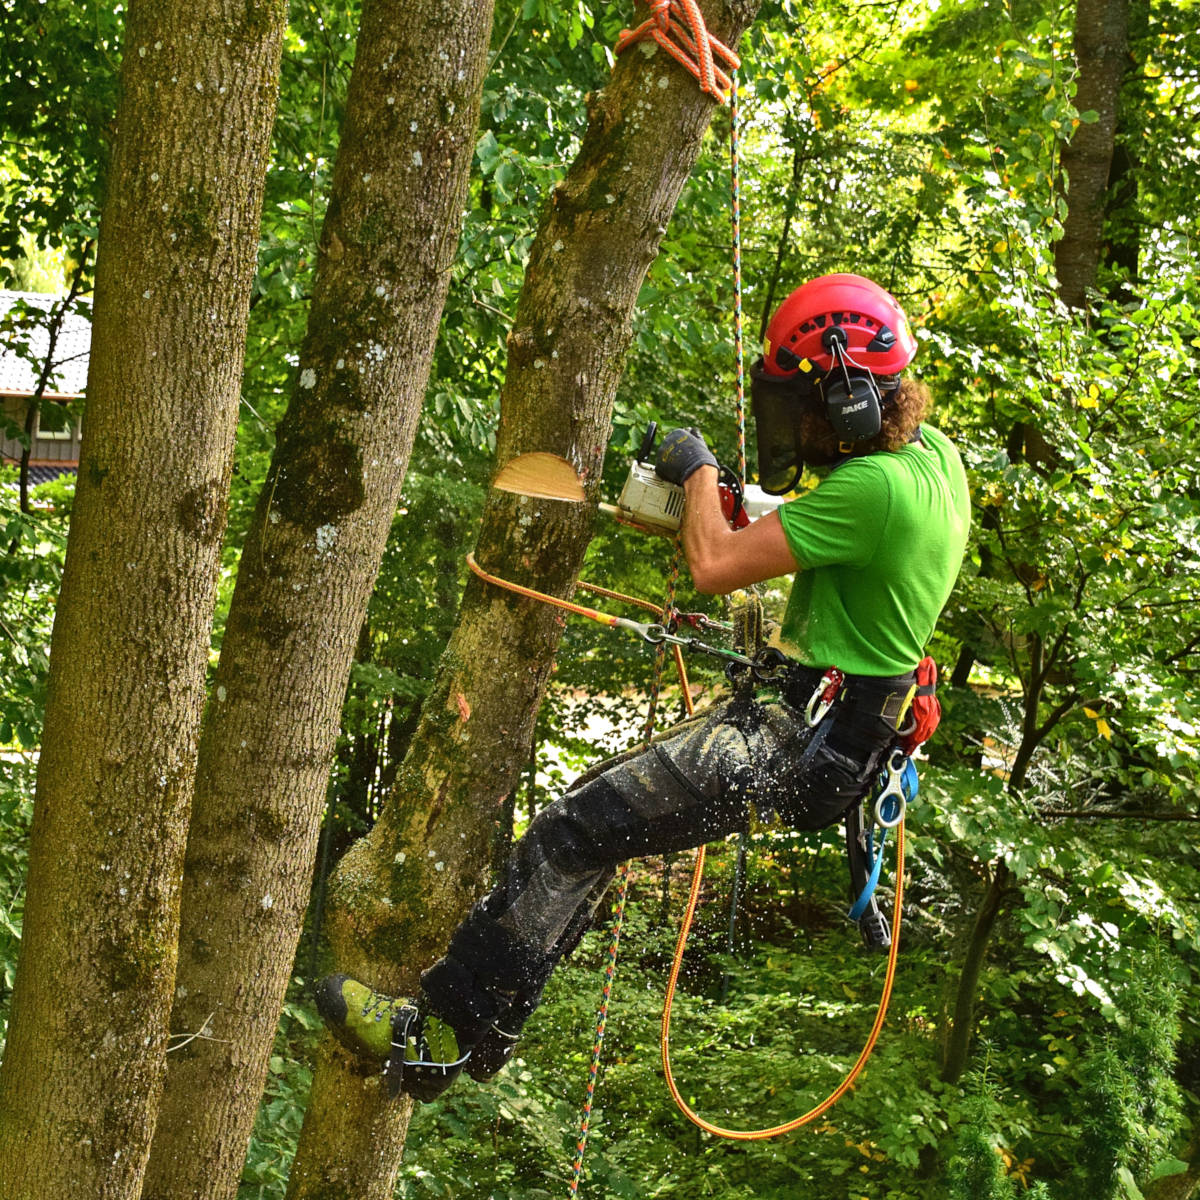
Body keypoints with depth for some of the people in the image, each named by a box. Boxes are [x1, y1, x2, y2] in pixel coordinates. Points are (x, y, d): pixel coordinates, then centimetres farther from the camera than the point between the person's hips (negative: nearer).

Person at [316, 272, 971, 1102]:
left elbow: (716, 566, -21)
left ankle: (445, 1035, -11)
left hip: (804, 751, -11)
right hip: (829, 728, 11)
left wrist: (699, 471, -2)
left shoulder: (874, 489, -25)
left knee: (579, 827, -15)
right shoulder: (933, 450, 7)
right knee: (613, 795, 16)